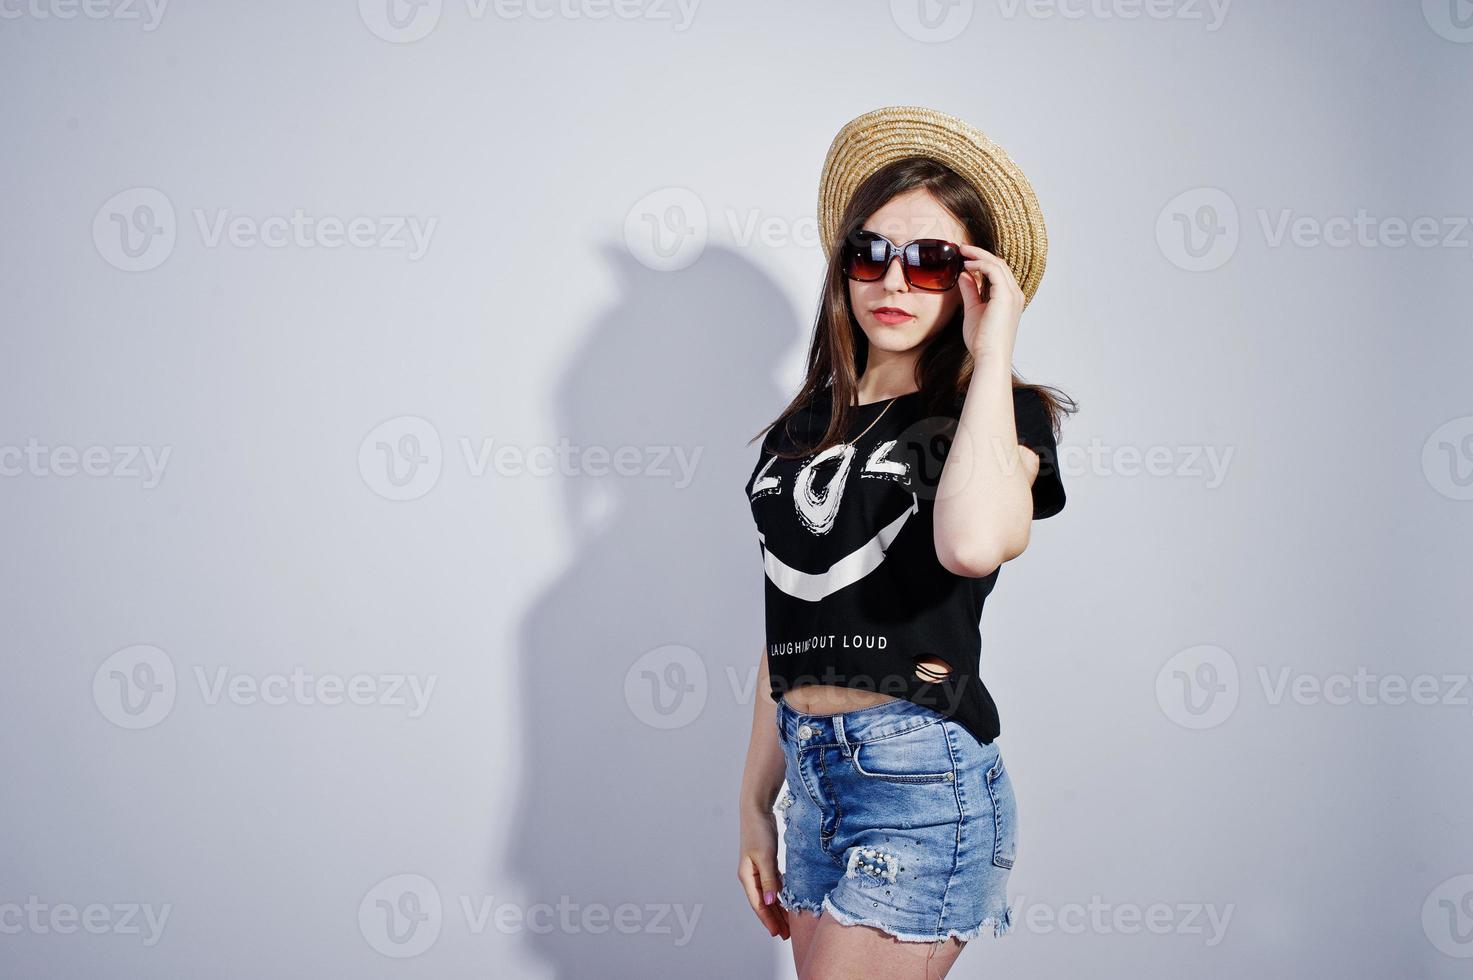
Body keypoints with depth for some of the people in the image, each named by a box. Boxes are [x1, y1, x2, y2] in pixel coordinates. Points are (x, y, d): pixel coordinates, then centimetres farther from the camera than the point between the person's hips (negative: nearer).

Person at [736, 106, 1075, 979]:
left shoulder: (999, 415, -3)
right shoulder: (803, 430, 14)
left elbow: (974, 541, -28)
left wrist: (991, 353, -17)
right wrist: (756, 802, 16)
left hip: (921, 775, -6)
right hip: (812, 774, 6)